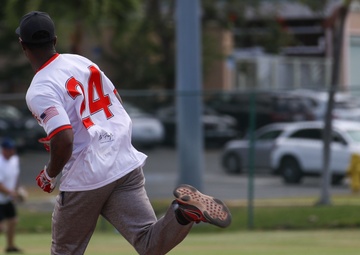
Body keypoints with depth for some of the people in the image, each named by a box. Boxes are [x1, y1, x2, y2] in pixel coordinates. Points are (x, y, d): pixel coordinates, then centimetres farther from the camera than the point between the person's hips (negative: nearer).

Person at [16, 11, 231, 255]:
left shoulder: (39, 91, -11)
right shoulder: (82, 61, 12)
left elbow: (64, 141, -24)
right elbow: (117, 102, 21)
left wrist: (49, 175, -5)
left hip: (85, 177, -6)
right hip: (127, 165, 6)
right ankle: (184, 211, -30)